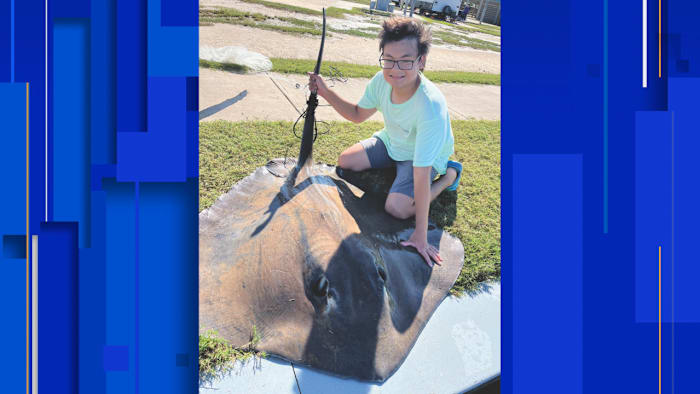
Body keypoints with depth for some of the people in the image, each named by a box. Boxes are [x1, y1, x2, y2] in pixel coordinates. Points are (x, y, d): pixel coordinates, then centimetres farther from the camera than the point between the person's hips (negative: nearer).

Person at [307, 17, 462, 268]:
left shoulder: (431, 106, -42)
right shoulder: (382, 81, -24)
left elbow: (421, 174, -42)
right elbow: (358, 115, -1)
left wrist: (420, 235, -39)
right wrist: (325, 92, -18)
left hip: (427, 157, -6)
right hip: (390, 141, 6)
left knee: (396, 208, -23)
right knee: (345, 162, -6)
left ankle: (448, 176, 3)